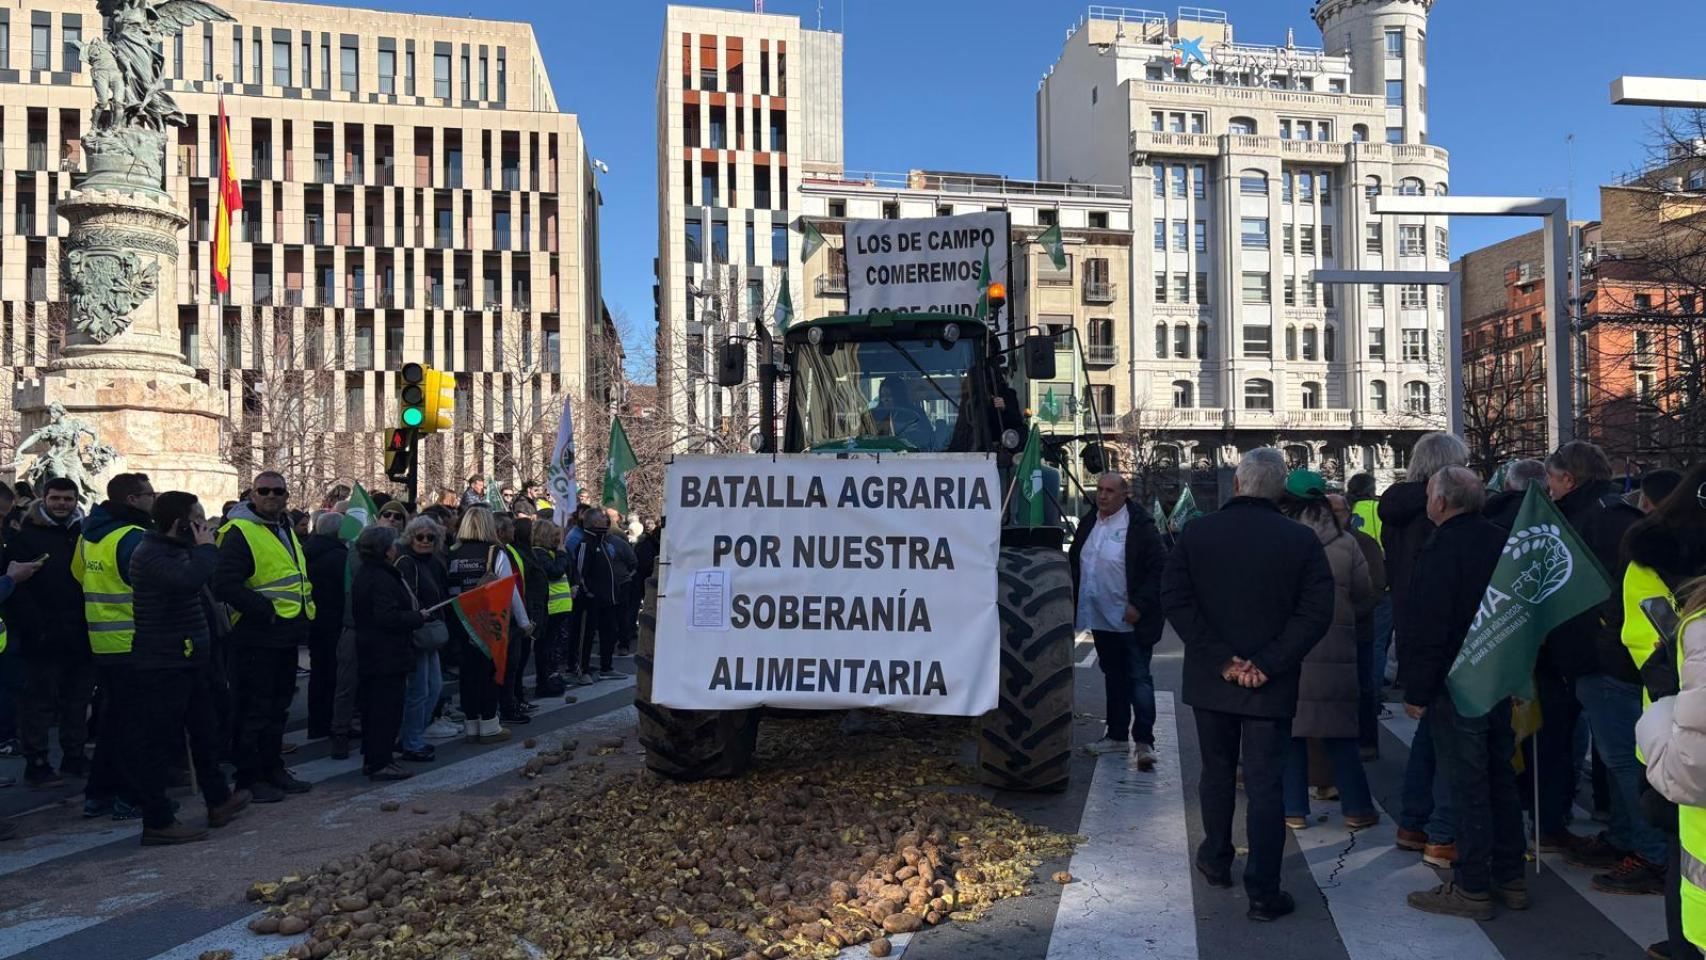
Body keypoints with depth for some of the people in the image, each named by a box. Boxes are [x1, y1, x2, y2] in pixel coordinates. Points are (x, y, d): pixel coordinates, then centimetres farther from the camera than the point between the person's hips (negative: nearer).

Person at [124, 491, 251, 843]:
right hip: (163, 666, -10)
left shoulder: (178, 550, 14)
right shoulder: (150, 555, -17)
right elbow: (190, 579, -35)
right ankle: (158, 823, 6)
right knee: (159, 742, -2)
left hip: (189, 662, 10)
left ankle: (219, 801, 32)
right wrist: (206, 548, -21)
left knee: (205, 734, 19)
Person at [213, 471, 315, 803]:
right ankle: (249, 778, 8)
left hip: (286, 637, 9)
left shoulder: (286, 531, 15)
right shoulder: (239, 533, -13)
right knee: (255, 710, -1)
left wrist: (306, 608, 12)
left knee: (278, 707, 16)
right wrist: (264, 609, -22)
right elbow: (226, 585, -22)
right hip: (257, 637, -9)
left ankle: (272, 768, 27)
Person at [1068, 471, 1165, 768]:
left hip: (1132, 621, -7)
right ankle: (1117, 734, 25)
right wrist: (1074, 603, 11)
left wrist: (1140, 605, -18)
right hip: (1101, 618, 7)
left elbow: (1159, 568, -13)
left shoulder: (1139, 527, -12)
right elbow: (1074, 563, 19)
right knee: (1113, 676, 16)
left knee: (1139, 677, -5)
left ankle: (1143, 741, -2)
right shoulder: (1088, 524, 9)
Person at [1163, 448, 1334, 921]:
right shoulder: (1301, 540, -6)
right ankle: (1263, 892, 4)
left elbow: (1175, 599, -10)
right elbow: (1316, 612, -12)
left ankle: (1216, 861, 35)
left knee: (1217, 773, 19)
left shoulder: (1197, 532, -3)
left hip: (1210, 681, 2)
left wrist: (1223, 659, -12)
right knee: (1265, 785, 3)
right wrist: (1266, 664, -14)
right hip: (1272, 686, -2)